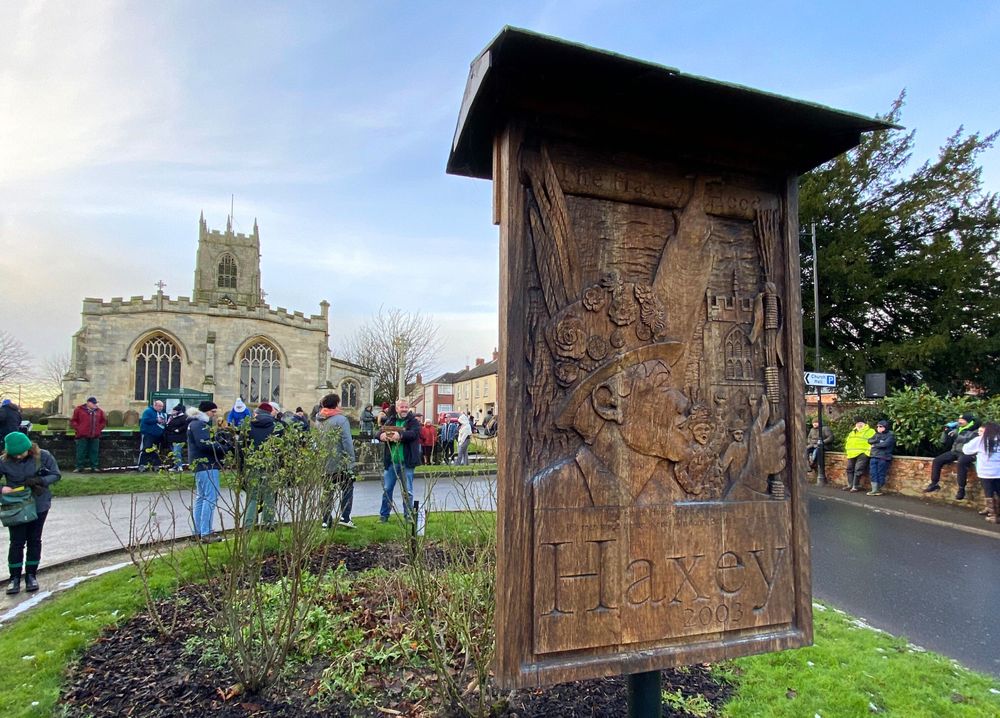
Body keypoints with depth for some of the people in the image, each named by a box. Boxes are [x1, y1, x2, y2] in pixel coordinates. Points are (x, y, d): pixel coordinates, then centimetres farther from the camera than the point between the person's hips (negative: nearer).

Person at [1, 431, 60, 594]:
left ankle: (31, 575, 23)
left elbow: (56, 475, -7)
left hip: (39, 505, 0)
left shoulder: (43, 456, -14)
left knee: (34, 540, 11)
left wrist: (40, 481, -24)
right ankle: (14, 577, 18)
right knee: (17, 542, 5)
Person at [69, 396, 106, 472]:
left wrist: (99, 428, 7)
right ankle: (79, 467, 8)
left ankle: (94, 466, 10)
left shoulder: (99, 411, 11)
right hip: (82, 435, -3)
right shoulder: (79, 410, 2)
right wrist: (78, 429, -6)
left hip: (95, 436, 3)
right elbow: (73, 421, 4)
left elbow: (104, 421, 19)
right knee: (81, 452, 0)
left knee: (94, 452, 4)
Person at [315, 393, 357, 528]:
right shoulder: (340, 419, -12)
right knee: (347, 488, 8)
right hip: (340, 463, -6)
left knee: (328, 492, 12)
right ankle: (344, 517, -1)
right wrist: (351, 461, -12)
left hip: (324, 464, 6)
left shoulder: (318, 421, 9)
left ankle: (326, 521, 11)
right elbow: (347, 442, -16)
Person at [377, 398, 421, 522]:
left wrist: (400, 435, -37)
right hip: (391, 462, 3)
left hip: (407, 462, -3)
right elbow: (379, 432, 1)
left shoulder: (413, 422, -1)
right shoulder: (390, 421, 9)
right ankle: (384, 515, 22)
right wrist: (381, 435, -24)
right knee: (387, 489, 9)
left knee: (407, 491, 5)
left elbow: (414, 433, -20)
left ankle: (408, 516, 17)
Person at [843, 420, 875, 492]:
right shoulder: (852, 432, 26)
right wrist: (847, 450, 13)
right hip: (852, 454, 7)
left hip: (862, 454, -7)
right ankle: (850, 485, 20)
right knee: (850, 469, 10)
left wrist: (868, 451, -17)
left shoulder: (870, 431, 4)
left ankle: (855, 486, -7)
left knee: (858, 470, -11)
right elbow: (847, 441, 29)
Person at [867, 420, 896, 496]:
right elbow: (869, 440, 7)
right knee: (873, 473, -2)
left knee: (881, 474, -2)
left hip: (883, 458, -5)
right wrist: (878, 439, -9)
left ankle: (879, 489, 9)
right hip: (874, 457, 5)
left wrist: (875, 445, -2)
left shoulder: (890, 435, 0)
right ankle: (874, 490, -1)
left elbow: (885, 444, -14)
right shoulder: (877, 434, 20)